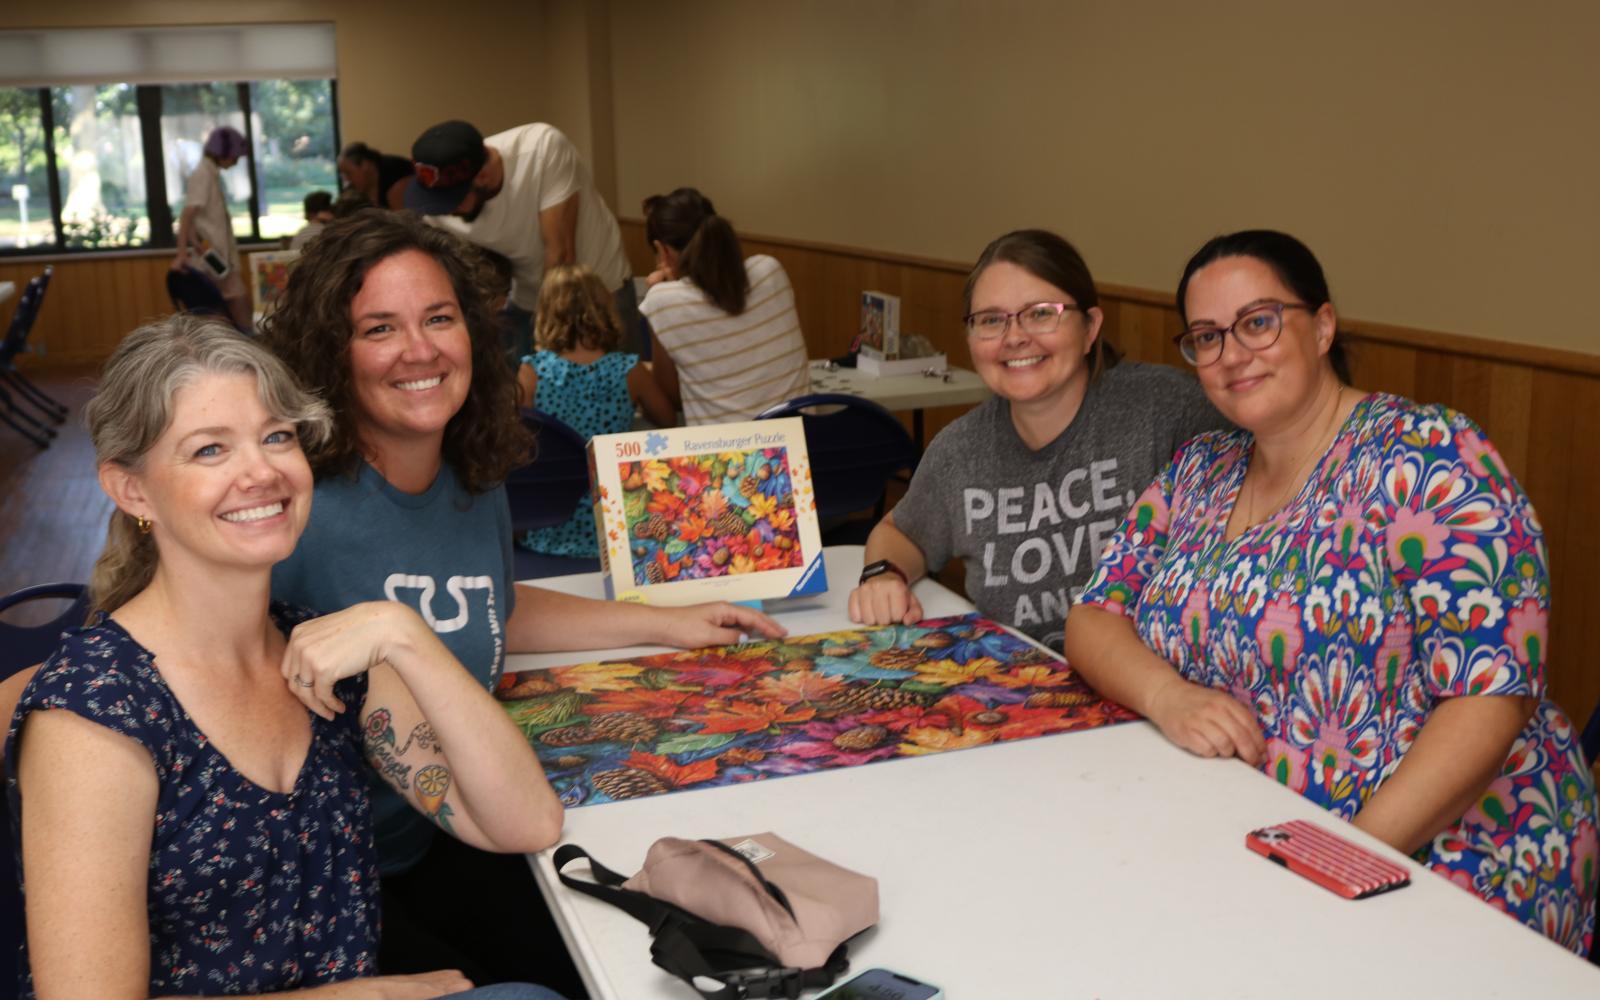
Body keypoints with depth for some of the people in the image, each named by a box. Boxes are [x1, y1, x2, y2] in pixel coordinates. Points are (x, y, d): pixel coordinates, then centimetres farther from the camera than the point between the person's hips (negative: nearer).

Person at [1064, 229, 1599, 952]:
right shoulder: (1198, 473, 10)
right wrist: (1167, 695, -14)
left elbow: (1492, 694, -17)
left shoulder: (1424, 459, -11)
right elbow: (1094, 618, 8)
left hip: (1435, 861, -5)